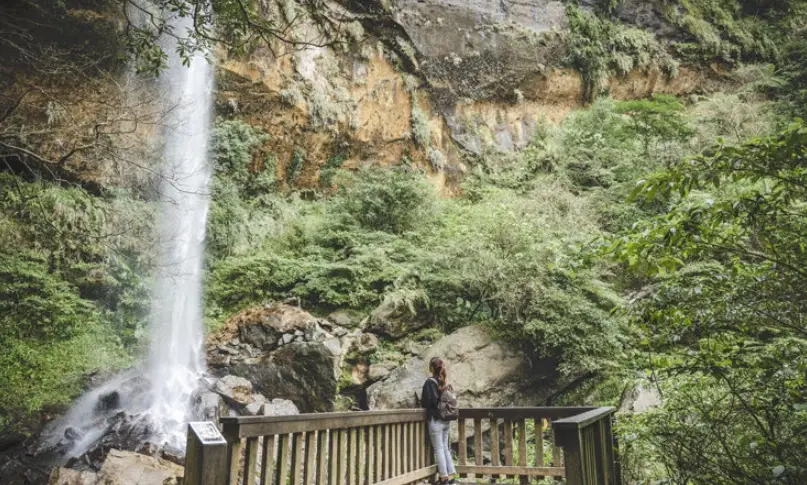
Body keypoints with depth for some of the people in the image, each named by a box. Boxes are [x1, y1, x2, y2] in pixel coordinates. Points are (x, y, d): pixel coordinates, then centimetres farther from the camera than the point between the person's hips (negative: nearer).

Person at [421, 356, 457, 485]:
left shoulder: (430, 382, -13)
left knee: (439, 449, 2)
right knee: (445, 448, 13)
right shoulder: (445, 381, 8)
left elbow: (428, 401, -18)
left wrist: (421, 402, 3)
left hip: (436, 420, -7)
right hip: (446, 420, 7)